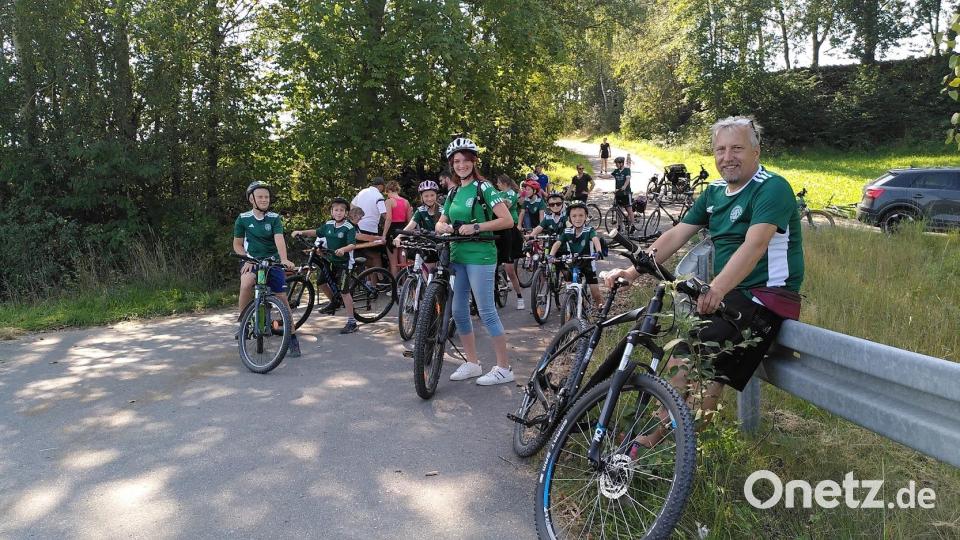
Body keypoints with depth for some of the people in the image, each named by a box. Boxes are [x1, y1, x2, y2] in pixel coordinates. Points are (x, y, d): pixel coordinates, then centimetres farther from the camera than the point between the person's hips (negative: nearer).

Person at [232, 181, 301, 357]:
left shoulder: (274, 218, -2)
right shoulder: (243, 219, 0)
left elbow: (279, 239, -17)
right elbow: (237, 244, 7)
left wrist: (284, 259, -34)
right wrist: (247, 259, -12)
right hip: (251, 260, 0)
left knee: (282, 299, -4)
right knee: (246, 283, -33)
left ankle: (292, 339, 6)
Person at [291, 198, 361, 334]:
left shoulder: (349, 227, -14)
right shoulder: (328, 224, 5)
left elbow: (353, 245, -24)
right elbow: (316, 232, 20)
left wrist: (342, 249, -42)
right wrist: (302, 232, 9)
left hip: (343, 262, -7)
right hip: (330, 260, 7)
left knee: (344, 291, -7)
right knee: (321, 282, 7)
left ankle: (351, 322, 0)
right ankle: (334, 303, 35)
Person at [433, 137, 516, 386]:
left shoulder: (483, 188, -6)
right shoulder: (453, 193, 14)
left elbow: (507, 220, -13)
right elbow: (440, 223, 19)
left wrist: (476, 227, -19)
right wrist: (444, 227, -5)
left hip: (480, 256, -7)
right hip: (456, 255, 7)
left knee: (486, 311, -7)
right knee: (459, 311, 9)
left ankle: (504, 368, 2)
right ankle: (472, 363, 22)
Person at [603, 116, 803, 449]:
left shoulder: (772, 188, -13)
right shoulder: (714, 193, 12)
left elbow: (754, 245, -28)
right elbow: (676, 235, 6)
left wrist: (717, 288, -44)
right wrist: (633, 270, -5)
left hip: (767, 297, -8)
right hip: (729, 294, 8)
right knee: (682, 353, -4)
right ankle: (660, 433, 3)